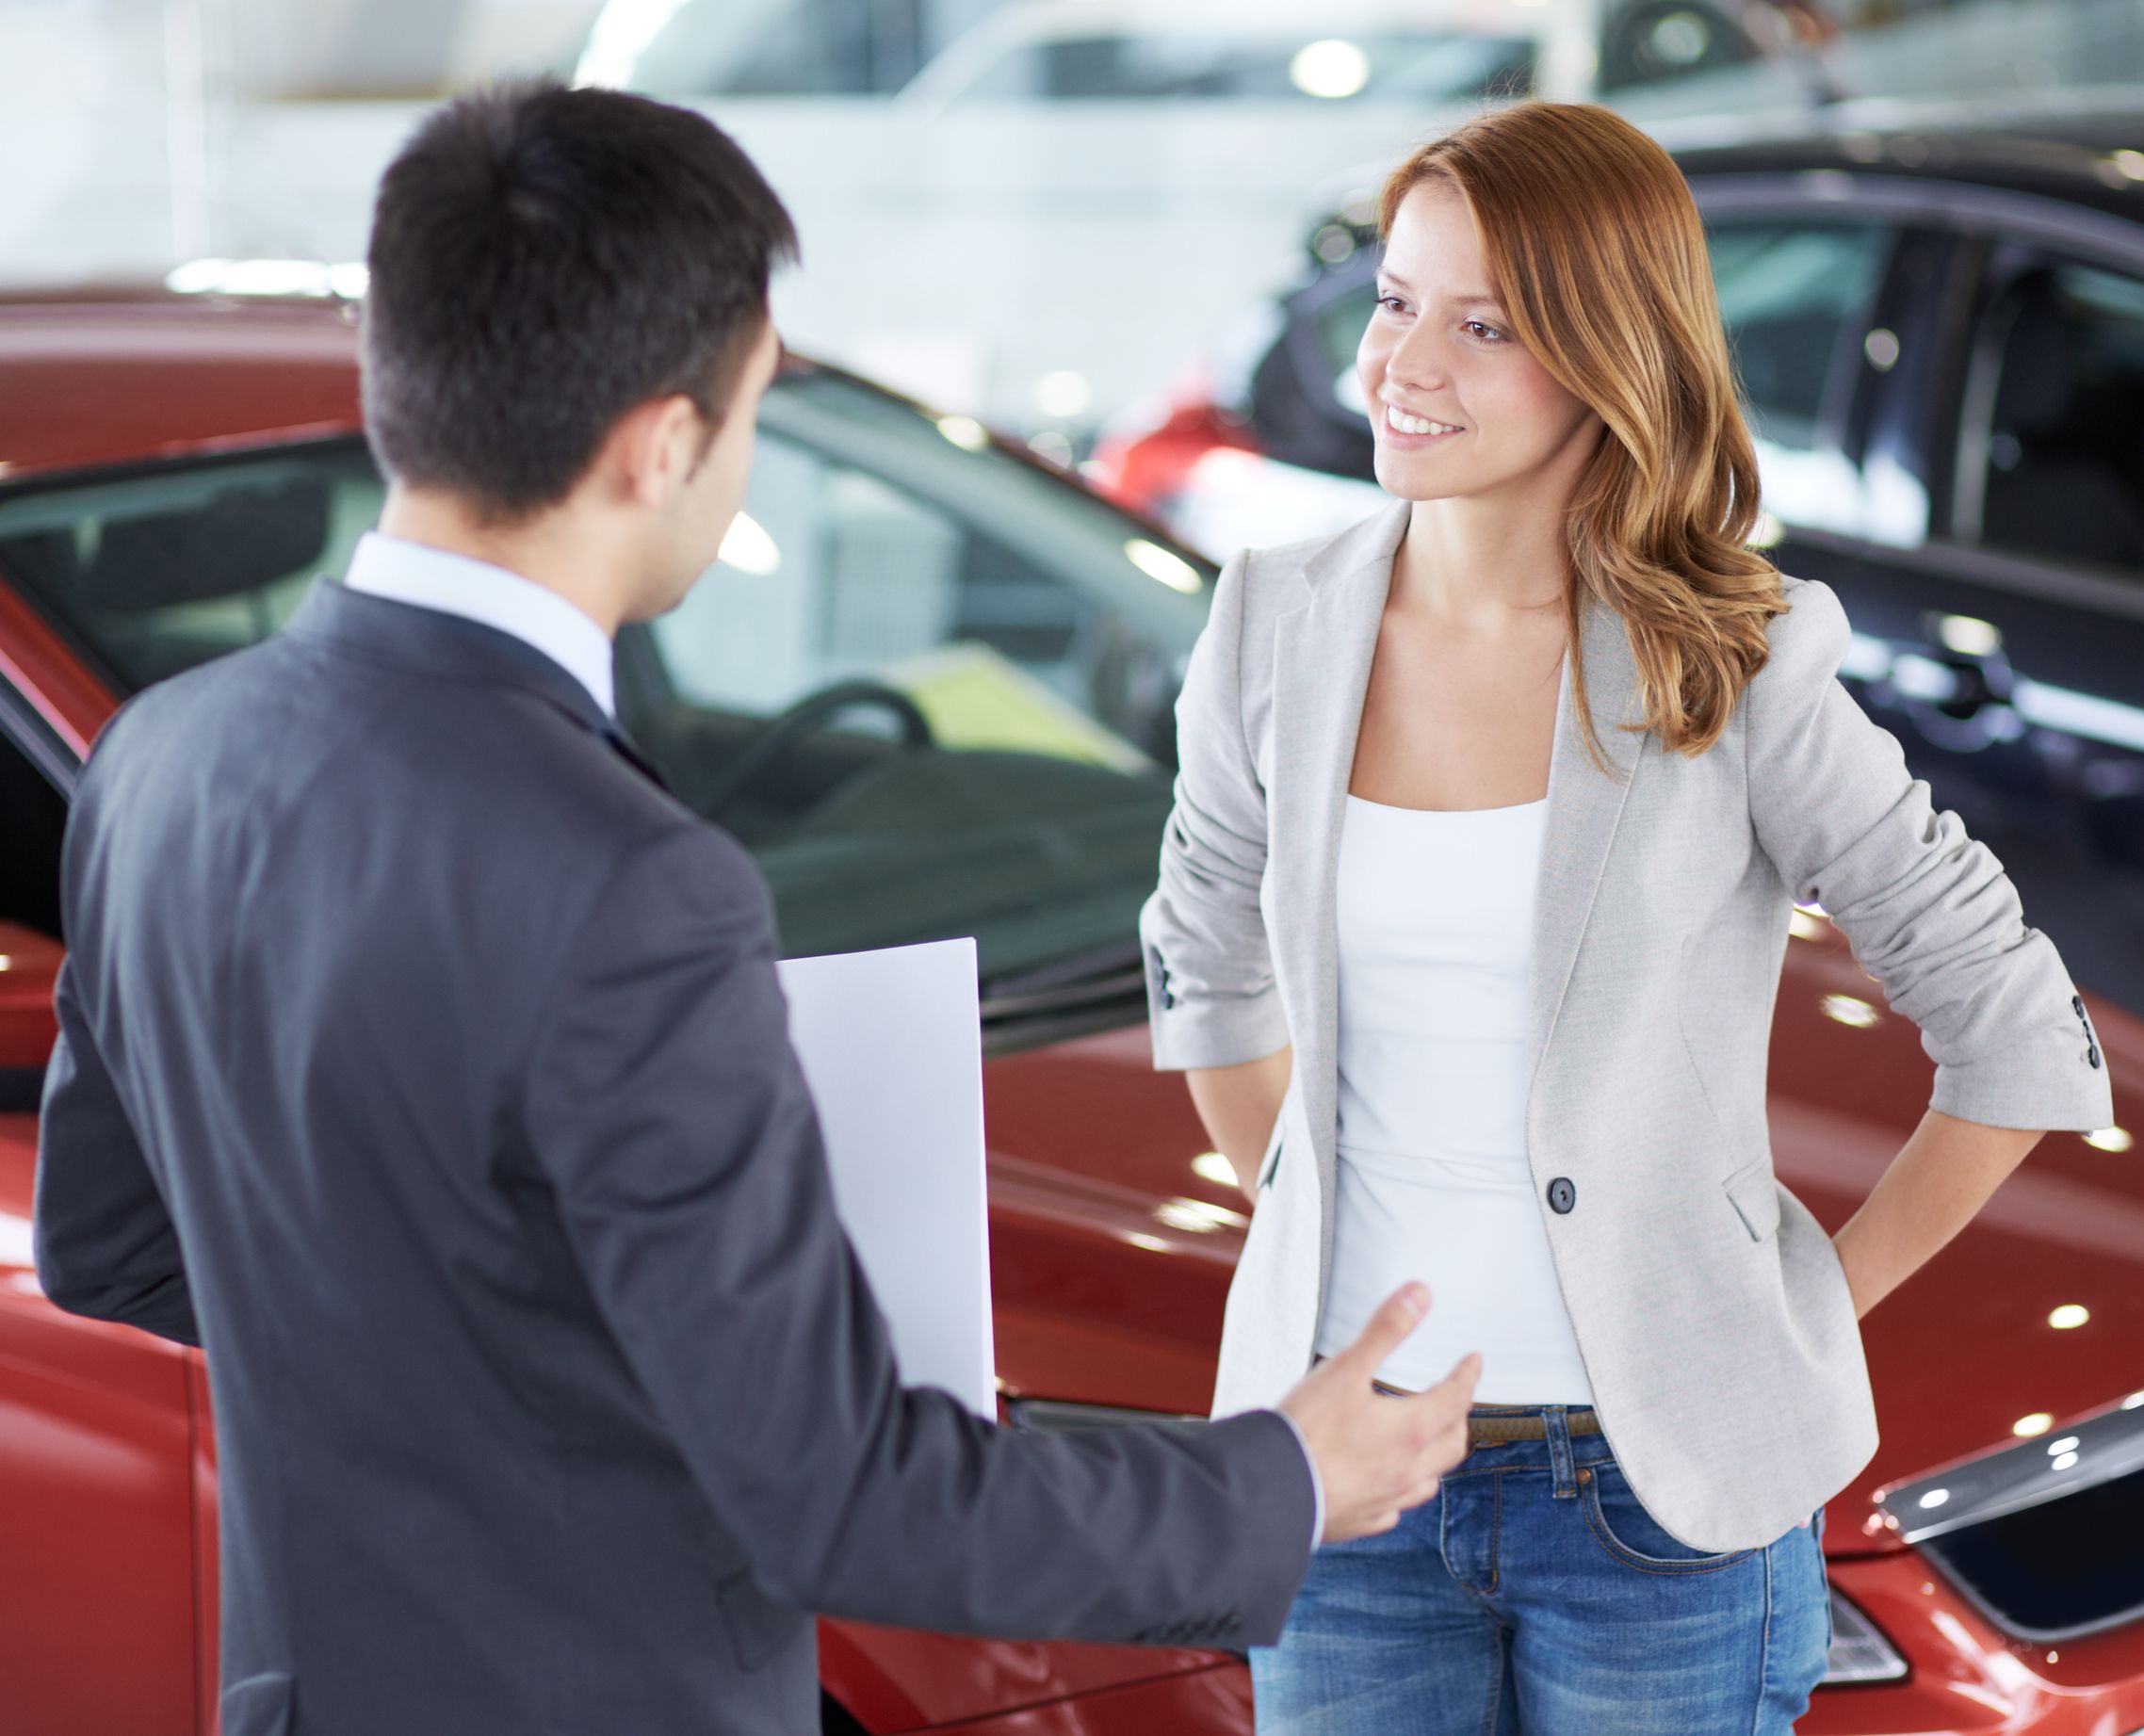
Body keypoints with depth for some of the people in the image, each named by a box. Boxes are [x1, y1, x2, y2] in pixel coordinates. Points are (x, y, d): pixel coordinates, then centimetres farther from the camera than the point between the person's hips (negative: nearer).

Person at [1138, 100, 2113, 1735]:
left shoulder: (1735, 675, -10)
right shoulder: (1279, 631, -1)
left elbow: (2026, 1044, -3)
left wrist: (1820, 1299, -1)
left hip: (1659, 1485, -3)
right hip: (1347, 1469, 3)